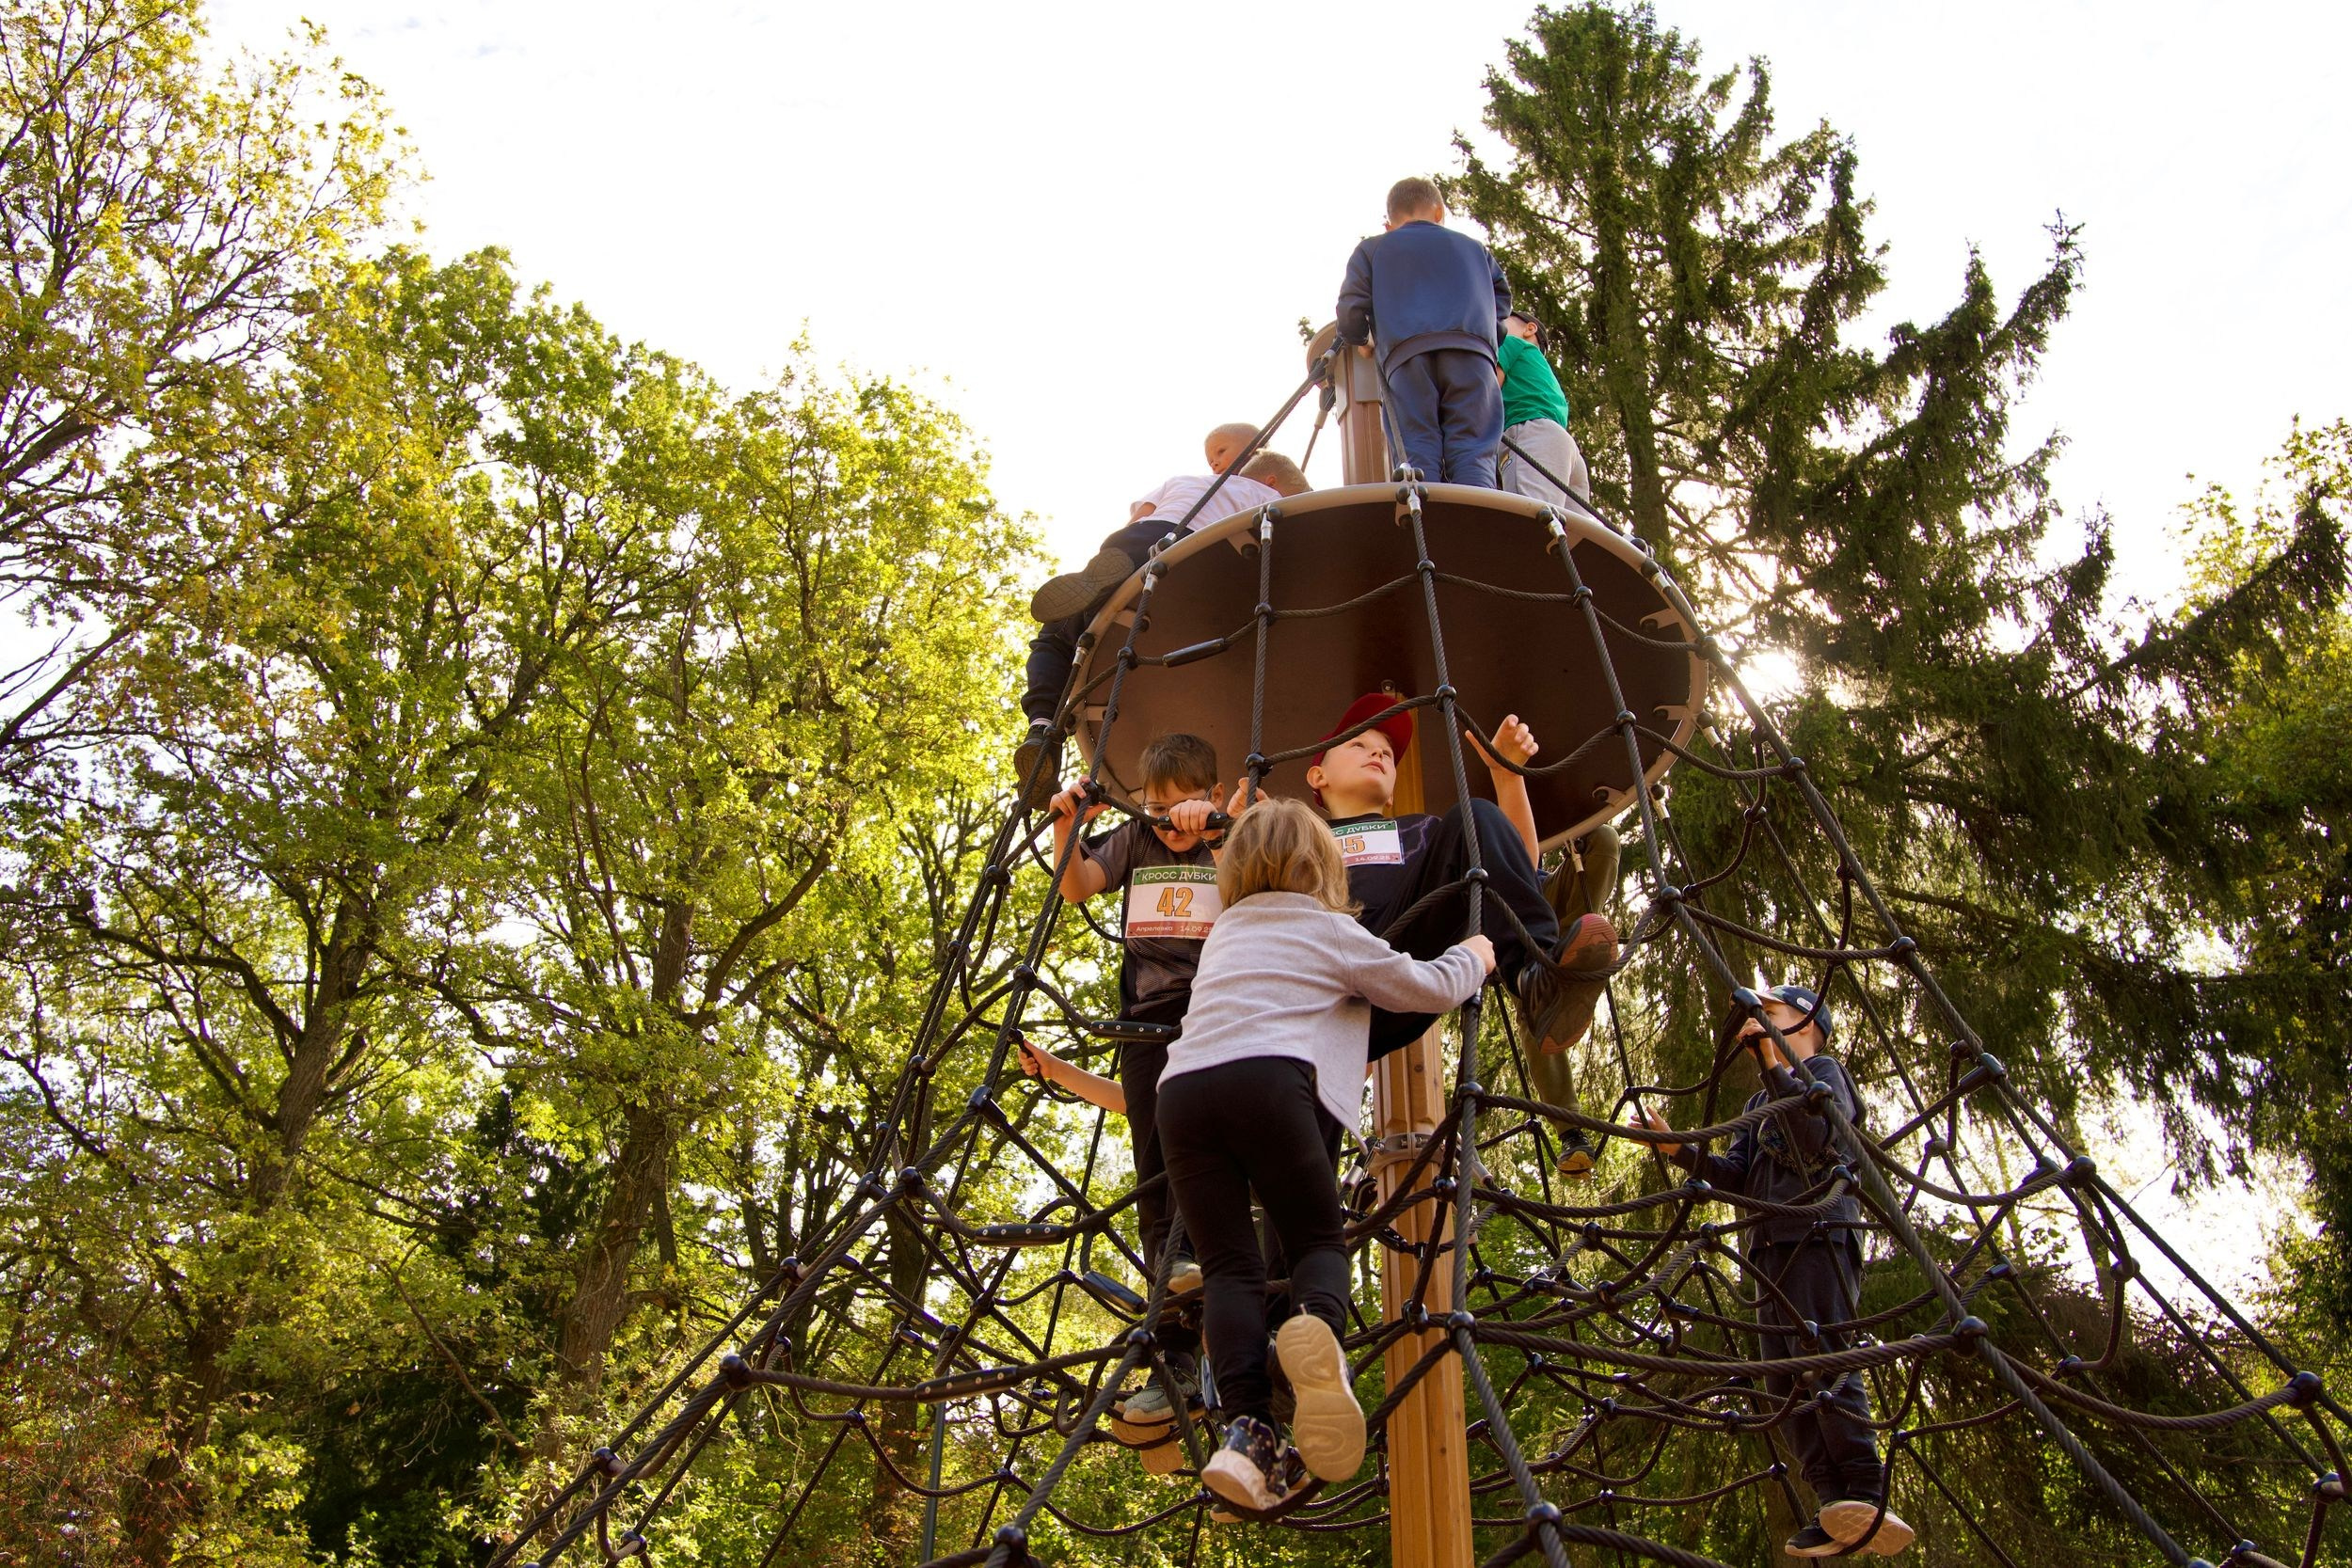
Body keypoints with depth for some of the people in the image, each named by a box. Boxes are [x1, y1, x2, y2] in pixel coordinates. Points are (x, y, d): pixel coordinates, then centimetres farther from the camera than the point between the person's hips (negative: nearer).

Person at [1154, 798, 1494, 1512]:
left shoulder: (1225, 932, 33)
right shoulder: (1331, 931, 19)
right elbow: (1431, 987, 23)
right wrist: (1473, 955, 44)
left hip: (1181, 1088, 4)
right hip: (1269, 1078, -3)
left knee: (1228, 1265, 2)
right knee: (1319, 1240, 9)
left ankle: (1247, 1426, -18)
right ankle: (1318, 1322, -26)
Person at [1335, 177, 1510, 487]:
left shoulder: (1372, 249, 26)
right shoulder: (1473, 247, 33)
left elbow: (1351, 311, 14)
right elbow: (1502, 299, 34)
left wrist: (1360, 339, 33)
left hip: (1407, 354, -1)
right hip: (1471, 351, 1)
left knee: (1418, 451, -9)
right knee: (1472, 451, -9)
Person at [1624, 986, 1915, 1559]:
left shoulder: (1824, 1070, 7)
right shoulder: (1760, 1103, 30)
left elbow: (1818, 1137, -15)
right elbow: (1736, 1177, 18)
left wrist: (1772, 1061, -16)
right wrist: (1676, 1148, 6)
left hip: (1817, 1236, -8)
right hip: (1771, 1249, 8)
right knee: (1787, 1381, 0)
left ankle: (1868, 1500, -25)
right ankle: (1838, 1513, -3)